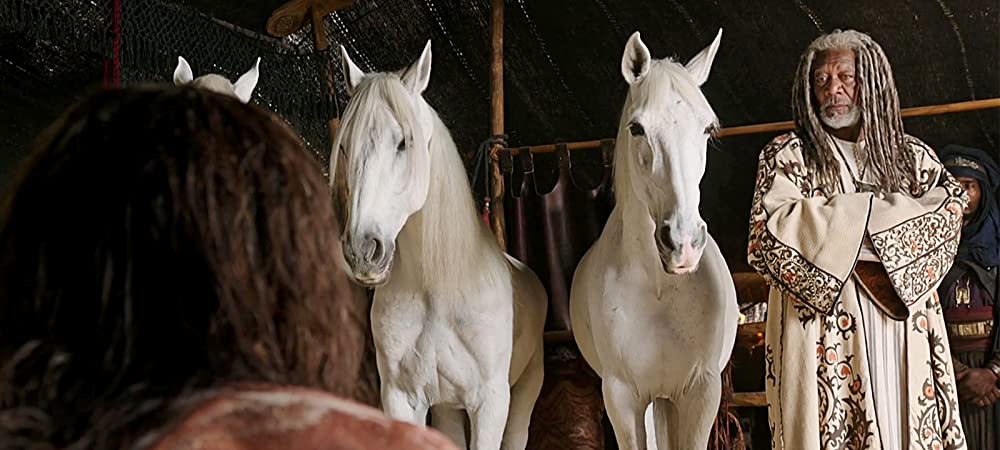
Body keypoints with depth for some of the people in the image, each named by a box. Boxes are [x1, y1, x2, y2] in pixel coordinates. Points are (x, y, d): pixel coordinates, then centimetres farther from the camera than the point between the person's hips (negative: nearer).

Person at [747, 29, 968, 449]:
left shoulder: (913, 157, 16)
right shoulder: (788, 155, 6)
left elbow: (949, 211, -1)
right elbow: (768, 237, -9)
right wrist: (873, 211, -7)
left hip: (905, 338, 3)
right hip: (824, 333, -3)